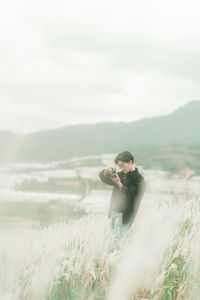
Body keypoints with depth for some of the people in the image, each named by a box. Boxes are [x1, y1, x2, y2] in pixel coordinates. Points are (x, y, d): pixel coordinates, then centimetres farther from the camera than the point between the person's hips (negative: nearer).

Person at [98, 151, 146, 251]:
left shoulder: (139, 179, -8)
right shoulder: (121, 175, 12)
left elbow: (132, 197, -17)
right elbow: (102, 177, 12)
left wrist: (119, 184, -23)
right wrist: (107, 170, -11)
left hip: (125, 215, -7)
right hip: (114, 213, 7)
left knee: (116, 240, -14)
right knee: (114, 238, 8)